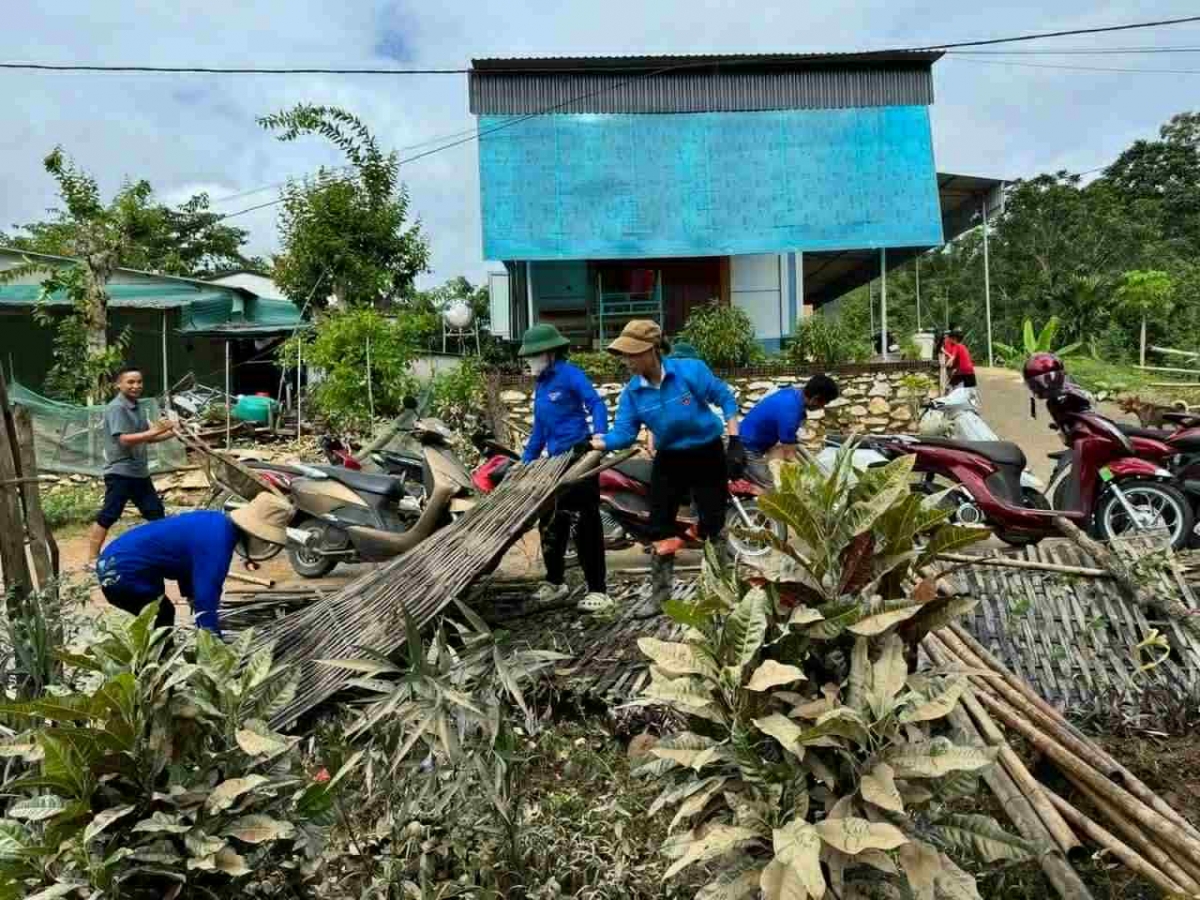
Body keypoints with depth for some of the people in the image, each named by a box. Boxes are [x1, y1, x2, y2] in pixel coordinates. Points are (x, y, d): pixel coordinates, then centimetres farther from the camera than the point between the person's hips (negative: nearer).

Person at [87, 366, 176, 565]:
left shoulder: (137, 407, 12)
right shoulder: (116, 408, -15)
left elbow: (146, 438, 16)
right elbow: (124, 439, -24)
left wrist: (172, 433, 3)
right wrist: (154, 431, -27)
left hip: (139, 472, 9)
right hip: (120, 472, -9)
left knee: (156, 511, 14)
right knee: (107, 517, -3)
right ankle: (92, 559, 5)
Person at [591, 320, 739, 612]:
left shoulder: (690, 370, -19)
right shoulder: (632, 392, -8)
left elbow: (725, 398, -9)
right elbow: (625, 432, -12)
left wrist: (734, 440, -13)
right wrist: (601, 442, -32)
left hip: (707, 455, -3)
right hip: (669, 460, 4)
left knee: (714, 525, 3)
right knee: (660, 527, 3)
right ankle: (659, 598, 16)